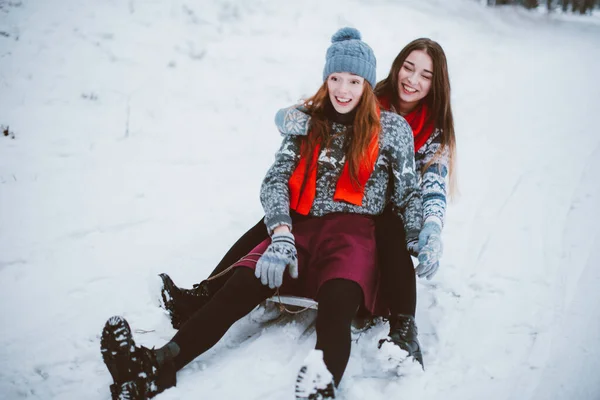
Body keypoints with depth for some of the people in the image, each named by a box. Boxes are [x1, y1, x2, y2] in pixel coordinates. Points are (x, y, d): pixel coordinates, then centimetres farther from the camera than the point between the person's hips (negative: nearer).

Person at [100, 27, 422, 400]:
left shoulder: (393, 128, 9)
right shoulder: (308, 121, 14)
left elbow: (409, 195, 13)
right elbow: (275, 180, 3)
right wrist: (282, 235, -15)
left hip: (354, 232, -2)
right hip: (301, 229, 2)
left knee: (336, 304, -36)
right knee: (242, 285, -26)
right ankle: (160, 364, -41)